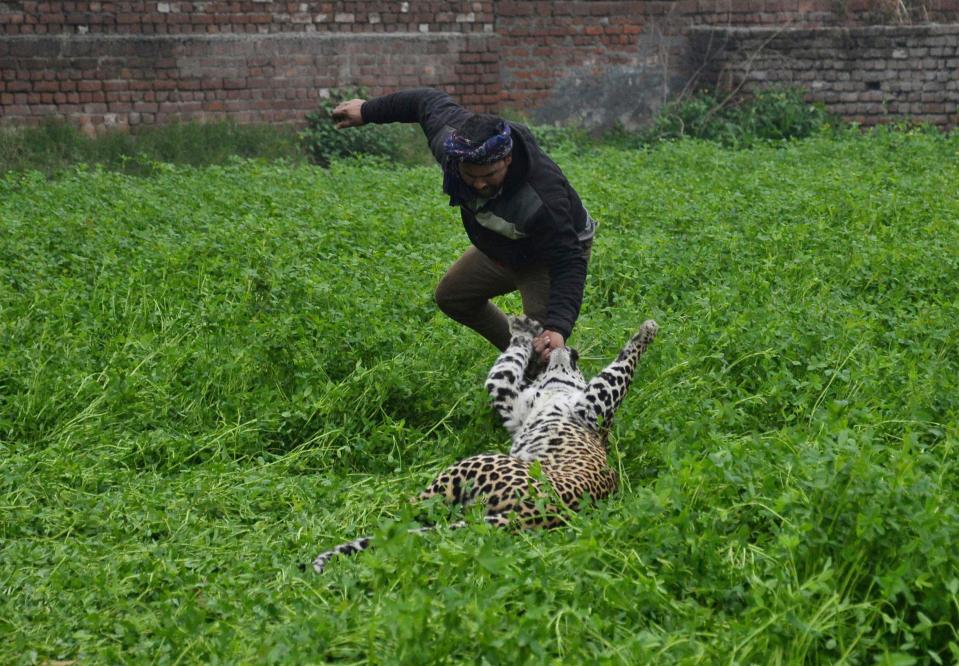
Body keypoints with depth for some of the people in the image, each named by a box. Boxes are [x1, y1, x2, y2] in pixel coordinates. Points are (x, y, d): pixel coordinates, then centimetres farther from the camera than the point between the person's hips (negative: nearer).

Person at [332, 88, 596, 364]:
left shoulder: (541, 202, -46)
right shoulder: (449, 135, -30)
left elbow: (568, 263, -41)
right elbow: (430, 100, -7)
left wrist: (558, 328, -56)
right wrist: (368, 110, 10)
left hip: (560, 248, -7)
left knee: (541, 339, -26)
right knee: (450, 297, 20)